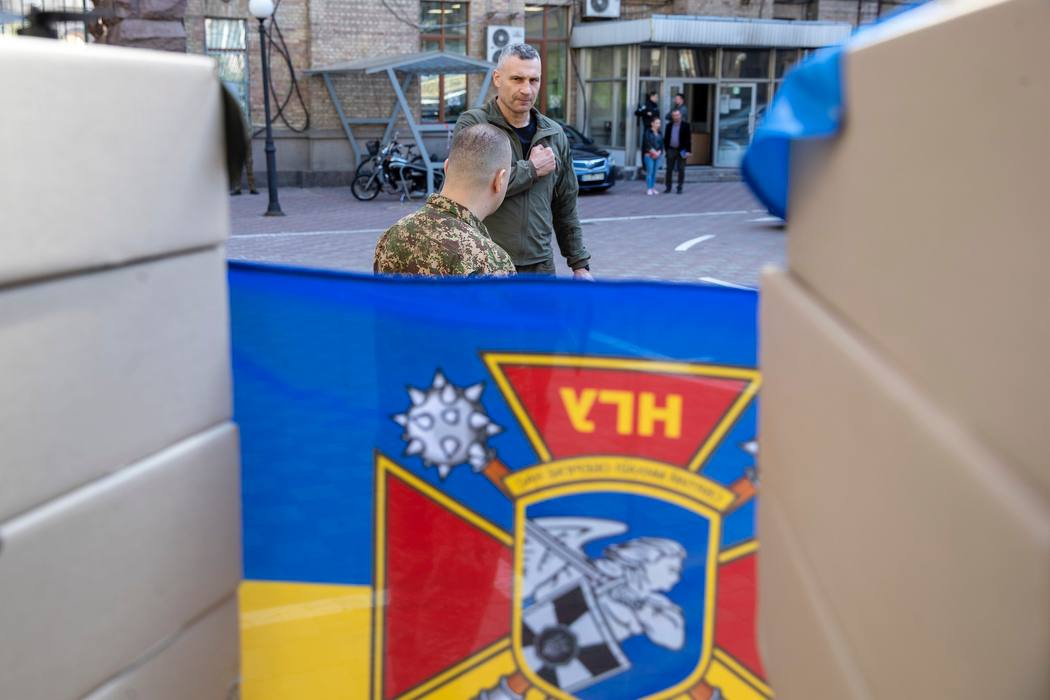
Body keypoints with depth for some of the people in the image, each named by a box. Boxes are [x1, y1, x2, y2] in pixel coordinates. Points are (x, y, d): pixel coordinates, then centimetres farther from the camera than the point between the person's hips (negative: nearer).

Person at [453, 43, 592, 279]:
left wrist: (580, 263, 16)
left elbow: (566, 208, 17)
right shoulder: (472, 124, -5)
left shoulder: (554, 134, 10)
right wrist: (532, 169, -12)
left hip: (540, 265, 5)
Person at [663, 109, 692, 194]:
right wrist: (666, 149, 4)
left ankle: (679, 188, 6)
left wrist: (687, 151, -11)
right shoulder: (669, 126, 9)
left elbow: (688, 138, -5)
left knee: (681, 169, 1)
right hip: (671, 150, 3)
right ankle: (668, 187, 11)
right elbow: (666, 138, 12)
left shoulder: (685, 125, -2)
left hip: (681, 150, -3)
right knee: (669, 169, 4)